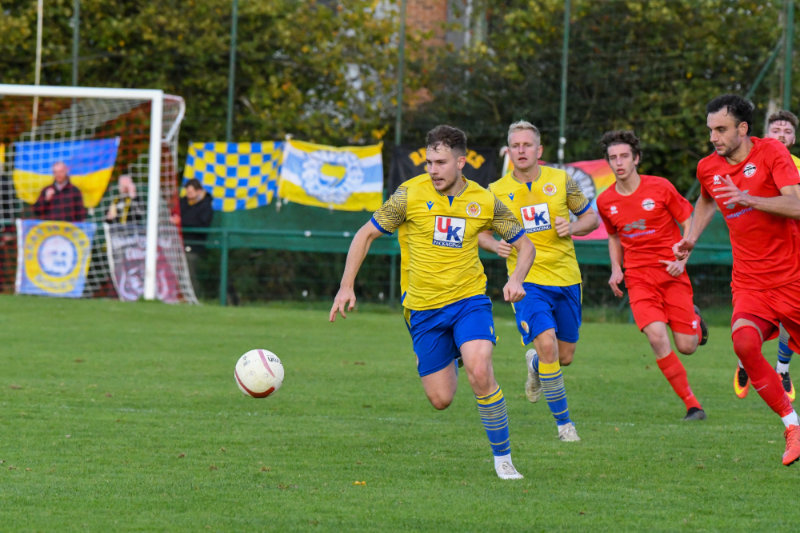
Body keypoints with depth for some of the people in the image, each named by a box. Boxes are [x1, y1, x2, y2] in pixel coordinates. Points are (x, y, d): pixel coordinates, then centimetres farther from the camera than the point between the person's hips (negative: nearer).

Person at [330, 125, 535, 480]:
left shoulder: (484, 201, -4)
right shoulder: (411, 194, -9)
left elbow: (524, 244, 6)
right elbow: (366, 234, 0)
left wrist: (516, 279, -14)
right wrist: (347, 286, -6)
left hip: (469, 300, 0)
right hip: (424, 309, 0)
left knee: (480, 373, -26)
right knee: (441, 400, 1)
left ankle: (502, 457, -9)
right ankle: (451, 361, 40)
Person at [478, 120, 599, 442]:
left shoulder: (561, 181, 0)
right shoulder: (497, 192, -2)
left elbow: (591, 217, 9)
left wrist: (573, 227, -12)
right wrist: (495, 245, -11)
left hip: (566, 280, 3)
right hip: (527, 280, -2)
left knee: (565, 357, 9)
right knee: (547, 342, -23)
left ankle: (535, 365, 48)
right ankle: (563, 422, -11)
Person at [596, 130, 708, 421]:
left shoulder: (660, 187, -6)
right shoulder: (606, 201, 4)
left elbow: (689, 224, 1)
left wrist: (682, 260, -12)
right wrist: (616, 269, 5)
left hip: (672, 274, -1)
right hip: (638, 278, 1)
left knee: (686, 346, -4)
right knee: (657, 337, -21)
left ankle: (695, 320, 35)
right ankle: (692, 405, -11)